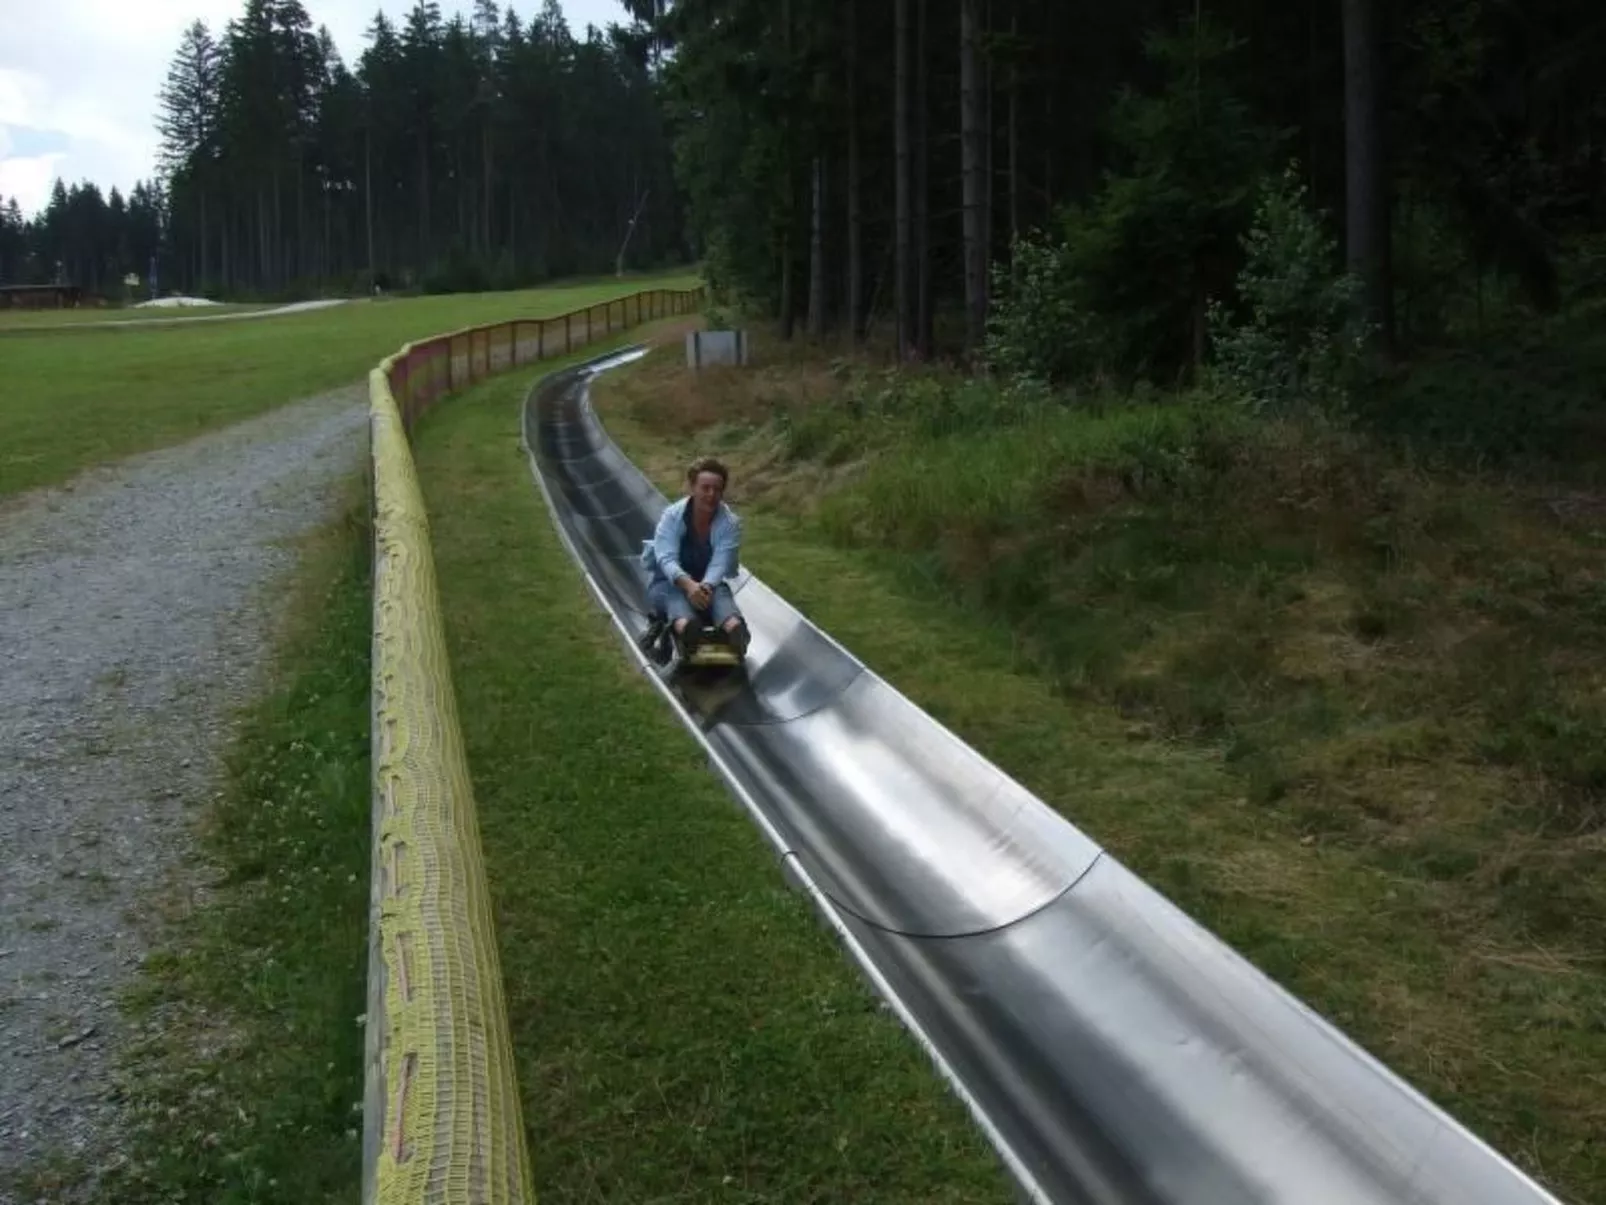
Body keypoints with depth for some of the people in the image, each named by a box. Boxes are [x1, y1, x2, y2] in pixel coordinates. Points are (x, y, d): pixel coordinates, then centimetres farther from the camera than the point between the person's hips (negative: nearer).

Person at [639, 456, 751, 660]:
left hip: (708, 583, 1)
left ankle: (734, 627, -70)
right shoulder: (672, 515, -13)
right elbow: (666, 558, -26)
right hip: (669, 582, -1)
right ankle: (683, 627, -73)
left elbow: (720, 564, -23)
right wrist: (688, 584, -47)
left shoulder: (730, 522, -10)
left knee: (721, 592, -33)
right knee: (675, 595, -35)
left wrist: (704, 587, -45)